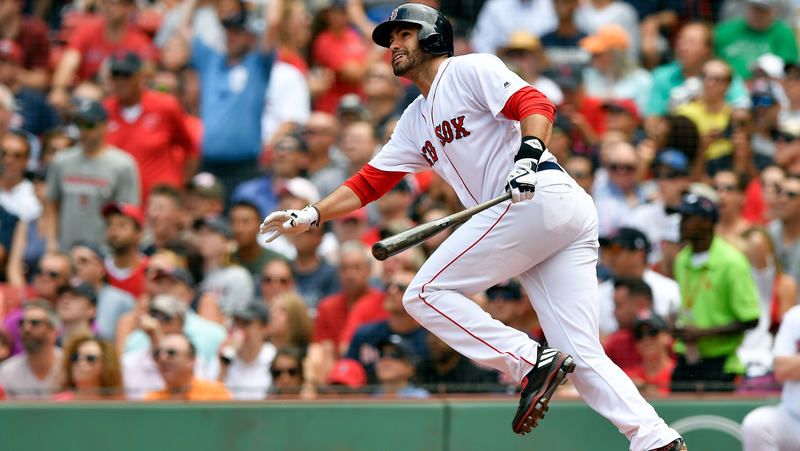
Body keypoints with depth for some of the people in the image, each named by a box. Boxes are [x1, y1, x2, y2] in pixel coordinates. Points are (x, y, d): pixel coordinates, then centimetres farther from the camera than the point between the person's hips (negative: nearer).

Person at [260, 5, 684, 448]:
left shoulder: (471, 70, 6)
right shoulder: (416, 121, 31)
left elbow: (536, 105, -9)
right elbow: (370, 181, 29)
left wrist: (529, 155, -26)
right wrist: (309, 216, 18)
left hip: (538, 197, -9)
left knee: (425, 293, -7)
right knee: (582, 356, -1)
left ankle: (533, 362, -18)